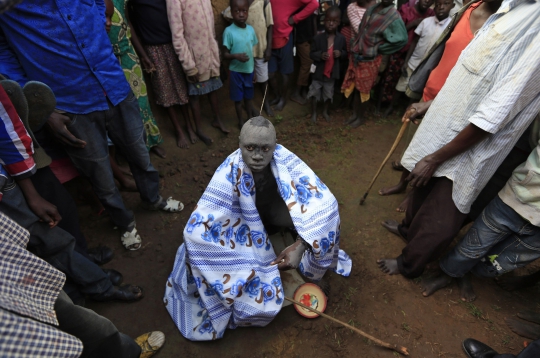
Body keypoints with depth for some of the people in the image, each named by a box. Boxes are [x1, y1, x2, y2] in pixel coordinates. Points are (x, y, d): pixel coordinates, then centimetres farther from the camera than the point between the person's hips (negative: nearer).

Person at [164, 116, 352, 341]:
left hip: (274, 213, 4)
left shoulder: (284, 160, -29)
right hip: (243, 225, -3)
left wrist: (300, 246, -41)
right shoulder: (230, 171, -34)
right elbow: (196, 230, -37)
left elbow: (324, 202, -32)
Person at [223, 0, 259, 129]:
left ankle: (250, 117, 34)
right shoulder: (229, 31, -13)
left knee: (249, 96, 17)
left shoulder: (251, 29, 1)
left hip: (249, 70, 4)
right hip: (236, 71, -4)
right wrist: (236, 56, -30)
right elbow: (225, 54, -10)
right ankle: (241, 121, 25)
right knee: (238, 98, 9)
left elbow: (253, 52, 8)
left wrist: (254, 70, 11)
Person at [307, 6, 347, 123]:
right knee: (315, 93, 9)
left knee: (329, 93, 17)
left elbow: (345, 53, 6)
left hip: (332, 72, 2)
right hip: (319, 71, -2)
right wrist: (320, 55, -27)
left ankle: (325, 111, 38)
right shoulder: (318, 38, -12)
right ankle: (314, 113, 27)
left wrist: (340, 53, -16)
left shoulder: (341, 38, -5)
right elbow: (311, 54, -7)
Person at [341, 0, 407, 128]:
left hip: (370, 59, -6)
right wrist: (355, 46, 5)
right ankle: (355, 113, 27)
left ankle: (360, 117, 23)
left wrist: (379, 48, -8)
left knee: (362, 89, 5)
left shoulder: (394, 17, -12)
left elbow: (402, 39, -12)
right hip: (357, 55, 6)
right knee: (355, 87, 11)